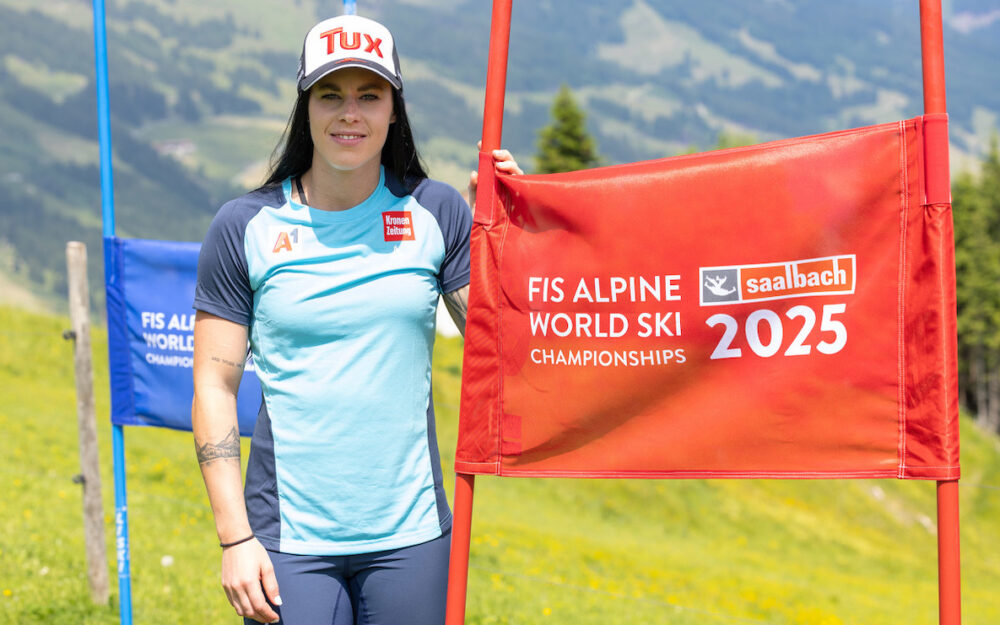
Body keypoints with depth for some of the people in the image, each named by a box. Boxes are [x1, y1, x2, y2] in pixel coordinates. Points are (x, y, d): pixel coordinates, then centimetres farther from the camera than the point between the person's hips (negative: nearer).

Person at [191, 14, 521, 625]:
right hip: (289, 542, -1)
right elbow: (215, 387, 0)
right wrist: (235, 538, -6)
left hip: (411, 535, 2)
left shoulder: (435, 213, 3)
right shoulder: (245, 227, 0)